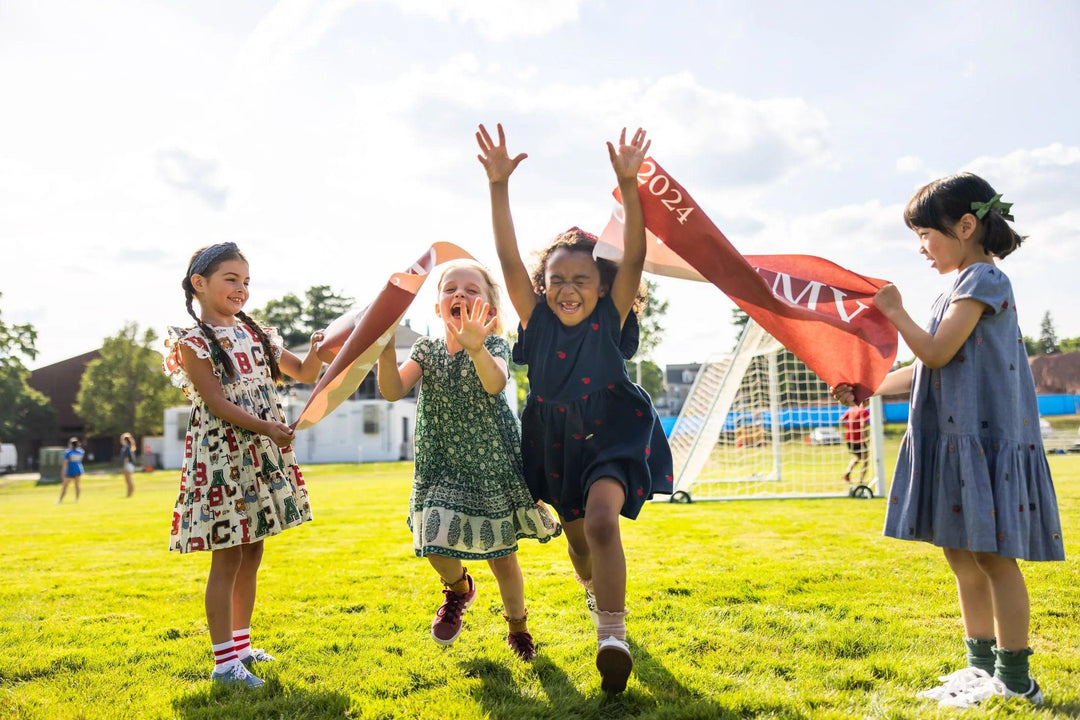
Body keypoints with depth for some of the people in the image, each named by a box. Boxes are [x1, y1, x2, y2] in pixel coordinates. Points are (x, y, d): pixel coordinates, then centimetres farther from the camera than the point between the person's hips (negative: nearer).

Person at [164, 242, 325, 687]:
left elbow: (303, 374, 16)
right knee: (227, 557, -4)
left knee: (252, 554, 12)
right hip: (223, 456, -7)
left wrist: (316, 350, -6)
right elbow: (217, 403, -15)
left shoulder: (255, 333, 12)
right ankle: (224, 660, 3)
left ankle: (241, 644, 24)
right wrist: (266, 427, -26)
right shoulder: (192, 342, -7)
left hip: (262, 456, 7)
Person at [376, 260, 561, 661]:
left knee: (502, 555, 6)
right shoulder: (426, 350, 1)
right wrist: (386, 347, -29)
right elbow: (392, 391, -13)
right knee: (435, 544, -11)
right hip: (442, 466, 2)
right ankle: (459, 588, 27)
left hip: (493, 463, -2)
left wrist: (475, 347, -52)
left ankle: (517, 625, 34)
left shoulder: (493, 346, -9)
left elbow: (496, 383, -33)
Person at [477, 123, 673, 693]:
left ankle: (613, 634, -18)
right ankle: (598, 597, 51)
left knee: (601, 520, -28)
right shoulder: (537, 321, -10)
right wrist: (498, 186, -31)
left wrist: (628, 184, -36)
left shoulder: (611, 319, -13)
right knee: (577, 538, 18)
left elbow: (634, 257, -26)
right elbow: (509, 259, -21)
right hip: (556, 443, 4)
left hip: (612, 436, -3)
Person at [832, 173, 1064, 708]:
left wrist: (895, 312, -4)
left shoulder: (984, 278, -9)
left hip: (987, 438, -9)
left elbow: (938, 353, -17)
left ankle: (1013, 679, 5)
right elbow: (927, 369, 22)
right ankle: (983, 665, 22)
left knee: (993, 556, -4)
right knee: (961, 556, 12)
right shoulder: (959, 289, 19)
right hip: (956, 440, 9)